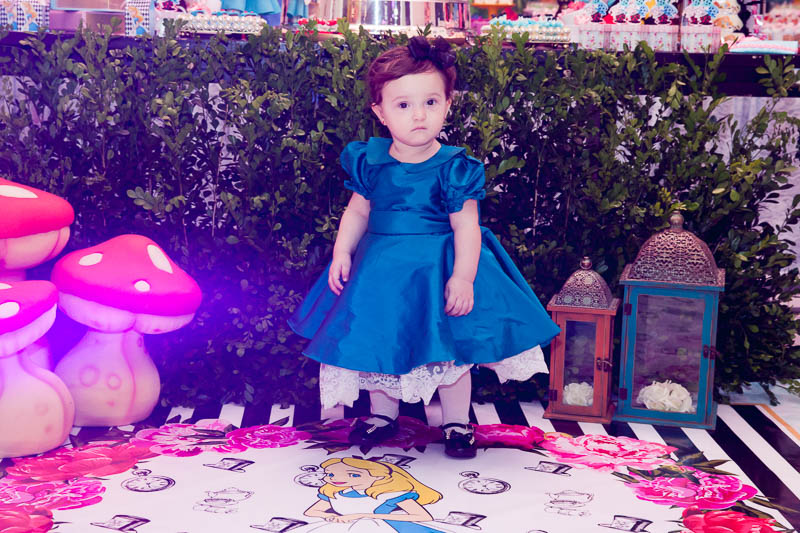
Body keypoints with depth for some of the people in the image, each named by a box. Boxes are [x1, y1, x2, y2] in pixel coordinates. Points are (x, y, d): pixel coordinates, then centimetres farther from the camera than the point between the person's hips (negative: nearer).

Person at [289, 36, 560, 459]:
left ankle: (456, 421, 25)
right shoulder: (370, 162, -5)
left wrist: (463, 277, -21)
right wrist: (342, 253, -3)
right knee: (378, 341, 14)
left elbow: (466, 226, -14)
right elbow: (357, 211, 6)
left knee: (449, 348, 7)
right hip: (381, 268, 3)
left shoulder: (453, 168, -15)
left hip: (438, 266, -3)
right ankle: (383, 412, 35)